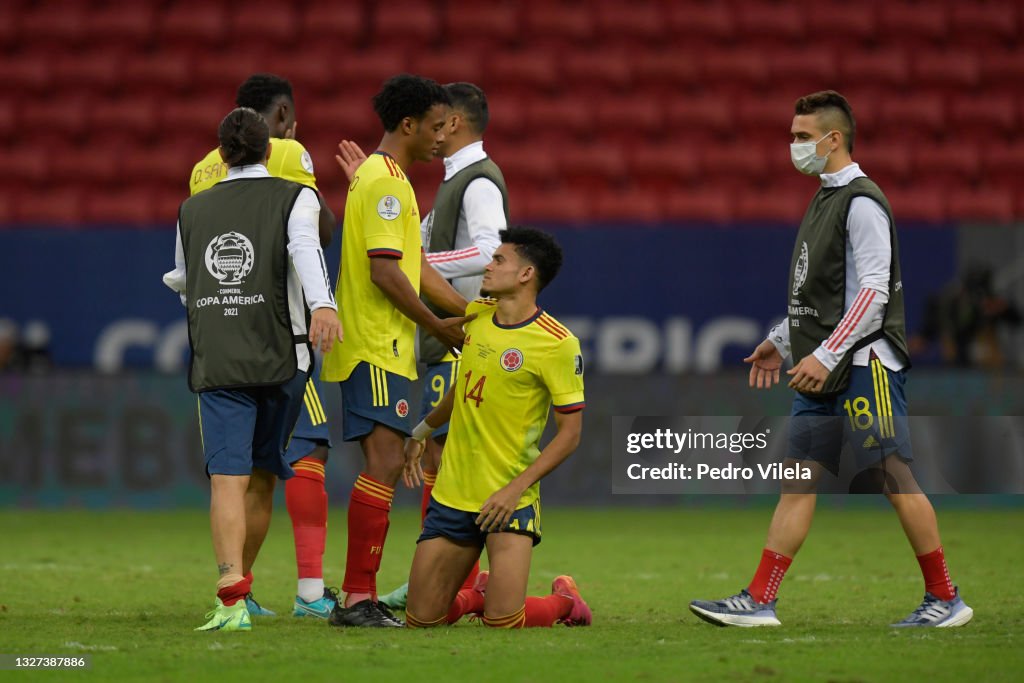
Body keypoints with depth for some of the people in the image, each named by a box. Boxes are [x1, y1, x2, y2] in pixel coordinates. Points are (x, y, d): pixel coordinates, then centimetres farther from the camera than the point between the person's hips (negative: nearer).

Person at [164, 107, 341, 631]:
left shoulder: (192, 210, 16)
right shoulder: (295, 199, 6)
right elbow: (304, 248, -15)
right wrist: (323, 305, -32)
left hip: (214, 362, 1)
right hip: (279, 358, -1)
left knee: (228, 477, -9)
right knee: (261, 476, 14)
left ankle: (232, 593, -27)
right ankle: (241, 585, 24)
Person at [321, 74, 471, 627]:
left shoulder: (380, 176, 20)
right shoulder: (386, 181, -13)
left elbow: (415, 266, 20)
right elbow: (385, 271, -20)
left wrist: (467, 311, 11)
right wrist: (437, 327, -10)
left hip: (371, 347, 11)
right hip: (378, 346, -11)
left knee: (384, 464, 10)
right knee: (384, 462, -14)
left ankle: (358, 599, 10)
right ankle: (358, 598, -16)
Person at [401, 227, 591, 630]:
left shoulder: (558, 344, -13)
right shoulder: (476, 314, 6)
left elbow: (570, 433, -11)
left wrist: (516, 487, -19)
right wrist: (423, 431, 34)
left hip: (509, 500, -5)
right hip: (453, 492, 6)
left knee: (503, 621, -16)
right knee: (421, 619, 2)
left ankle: (564, 599, 17)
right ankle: (481, 594, 34)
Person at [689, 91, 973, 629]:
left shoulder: (862, 203, -12)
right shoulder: (824, 199, 17)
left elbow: (873, 292, -18)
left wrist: (826, 355, -21)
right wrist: (780, 342, 24)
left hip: (864, 363, -9)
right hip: (823, 370, 9)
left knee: (895, 477, -7)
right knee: (797, 480, 4)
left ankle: (945, 599, 1)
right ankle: (758, 602, 1)